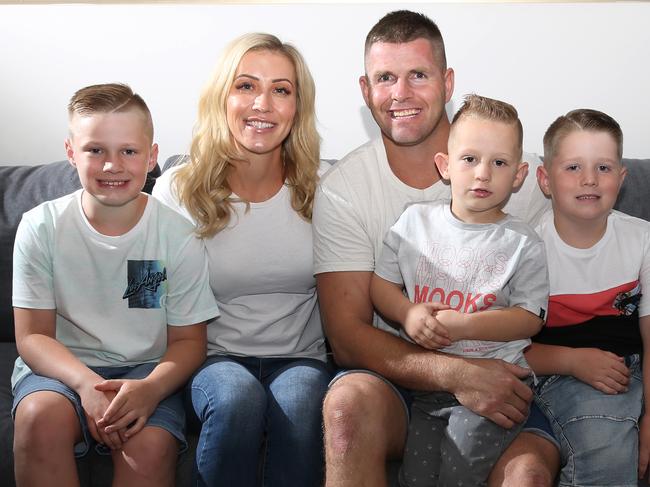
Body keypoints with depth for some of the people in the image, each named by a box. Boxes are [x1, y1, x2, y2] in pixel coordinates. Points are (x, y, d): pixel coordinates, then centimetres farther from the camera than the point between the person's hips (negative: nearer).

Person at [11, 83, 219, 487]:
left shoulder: (178, 236, -5)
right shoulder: (41, 227, -4)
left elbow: (188, 340, -1)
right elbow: (33, 335, -4)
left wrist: (150, 389, -23)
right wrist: (86, 384, -24)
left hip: (147, 368, 0)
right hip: (62, 364, 1)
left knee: (151, 444, -30)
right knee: (41, 416, -32)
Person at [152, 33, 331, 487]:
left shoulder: (321, 188, 3)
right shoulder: (177, 190, 0)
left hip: (299, 359, 1)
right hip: (215, 359, 0)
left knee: (300, 403, -33)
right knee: (238, 395, -34)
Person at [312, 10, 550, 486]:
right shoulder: (341, 188, -1)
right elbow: (348, 335, -7)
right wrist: (454, 373, -22)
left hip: (495, 372, 0)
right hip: (392, 373, 1)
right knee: (349, 403, -33)